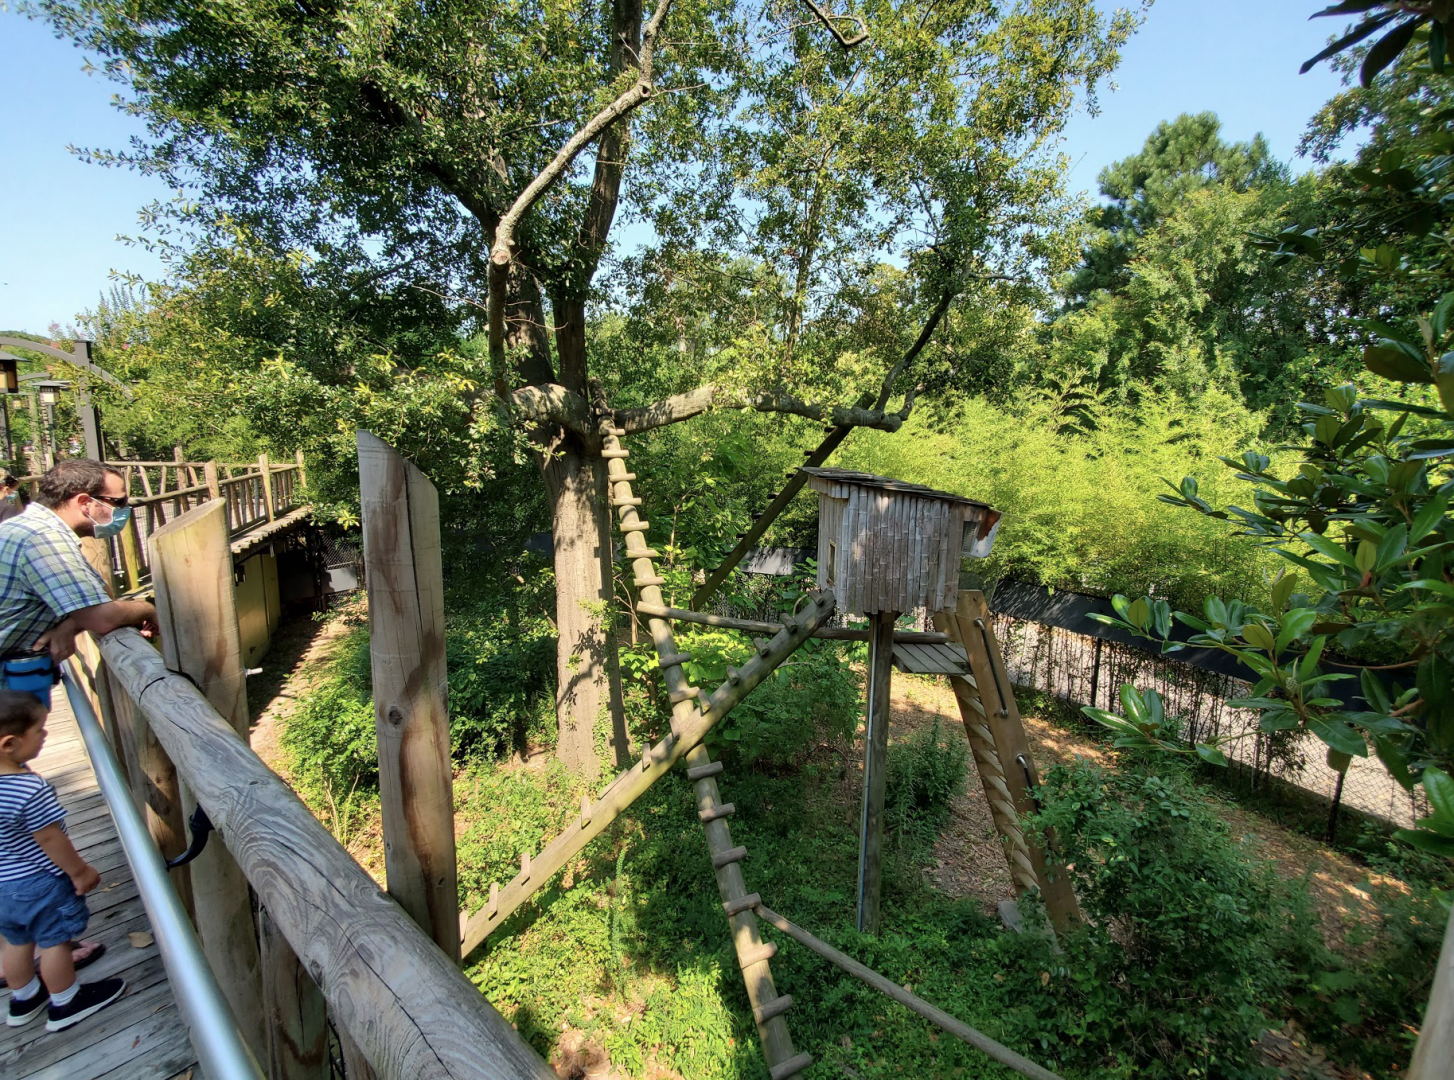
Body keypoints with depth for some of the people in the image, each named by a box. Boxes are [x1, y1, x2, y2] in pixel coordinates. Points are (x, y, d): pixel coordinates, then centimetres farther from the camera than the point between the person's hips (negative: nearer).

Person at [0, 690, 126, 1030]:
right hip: (39, 884, -8)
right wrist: (80, 871, -9)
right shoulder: (31, 790, -33)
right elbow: (50, 839, -22)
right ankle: (66, 1004, 27)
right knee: (54, 943, 11)